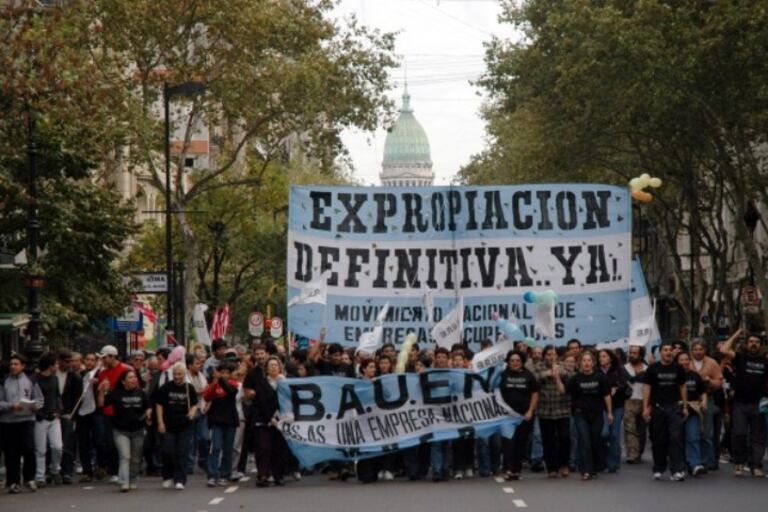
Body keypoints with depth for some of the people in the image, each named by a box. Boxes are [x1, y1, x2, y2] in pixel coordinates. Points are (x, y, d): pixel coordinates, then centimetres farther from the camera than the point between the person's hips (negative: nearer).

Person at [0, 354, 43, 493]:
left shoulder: (30, 381, 7)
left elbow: (39, 399, 11)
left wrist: (36, 406, -10)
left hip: (27, 419, 0)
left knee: (29, 449, -12)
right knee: (11, 453, 2)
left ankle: (29, 478, 5)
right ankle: (13, 482, 10)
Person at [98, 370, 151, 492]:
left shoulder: (141, 393, 4)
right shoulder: (116, 394, -6)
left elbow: (148, 407, 14)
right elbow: (101, 404, -11)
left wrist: (148, 413, -8)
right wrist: (102, 391, -24)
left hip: (138, 431, 4)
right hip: (121, 431, -4)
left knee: (136, 459, 12)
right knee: (125, 456, -16)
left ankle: (133, 482, 28)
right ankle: (124, 483, -22)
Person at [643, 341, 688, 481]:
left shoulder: (677, 368, 7)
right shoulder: (653, 369, 2)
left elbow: (683, 387, 12)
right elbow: (646, 388, 1)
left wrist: (685, 407, 7)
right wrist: (645, 408, -6)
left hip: (675, 407, 0)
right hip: (657, 407, 0)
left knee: (676, 438, -11)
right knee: (658, 440, 6)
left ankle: (678, 470, -13)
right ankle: (658, 470, 18)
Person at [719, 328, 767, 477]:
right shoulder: (740, 358, 5)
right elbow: (724, 351, -10)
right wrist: (735, 336, -1)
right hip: (740, 404, -2)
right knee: (739, 433, -9)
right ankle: (738, 463, 6)